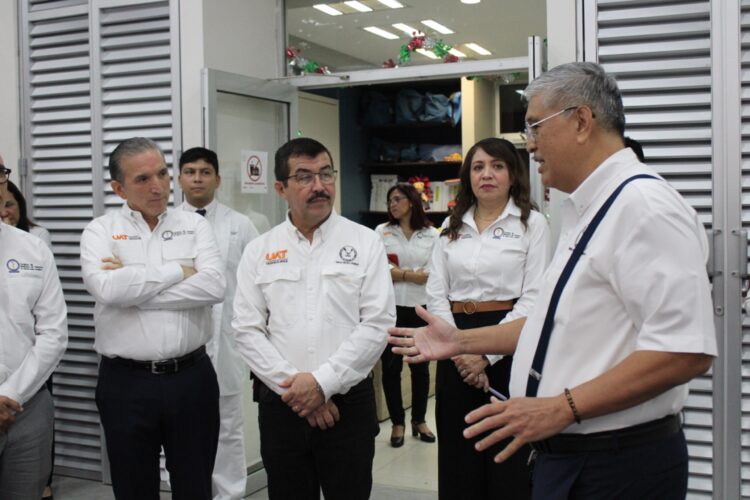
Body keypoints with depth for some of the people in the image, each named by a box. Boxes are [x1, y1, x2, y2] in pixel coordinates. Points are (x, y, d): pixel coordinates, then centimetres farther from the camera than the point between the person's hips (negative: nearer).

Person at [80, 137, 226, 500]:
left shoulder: (194, 225, 4)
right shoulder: (101, 231, 1)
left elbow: (214, 286, -13)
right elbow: (106, 288, -19)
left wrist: (133, 286, -12)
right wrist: (179, 272, -10)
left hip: (192, 377, 1)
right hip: (126, 382, -1)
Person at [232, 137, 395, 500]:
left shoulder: (365, 242, 0)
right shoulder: (258, 251, 5)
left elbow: (378, 323, -8)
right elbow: (247, 330, 0)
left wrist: (323, 382, -14)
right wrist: (292, 385, -10)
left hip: (349, 401, -1)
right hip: (280, 403, 2)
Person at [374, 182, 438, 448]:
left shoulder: (431, 234, 3)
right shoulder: (382, 231, 3)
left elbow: (431, 274, -5)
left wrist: (398, 272, -9)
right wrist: (412, 275, -8)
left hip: (421, 308, 1)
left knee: (420, 366, 8)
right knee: (391, 366, 4)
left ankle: (419, 420, 24)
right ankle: (397, 423, 17)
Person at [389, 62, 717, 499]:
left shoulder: (645, 206, -19)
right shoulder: (585, 211, 12)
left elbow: (685, 351, -26)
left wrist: (563, 407, -27)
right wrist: (460, 341, 17)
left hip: (620, 464, -9)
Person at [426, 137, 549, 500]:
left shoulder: (532, 223, -1)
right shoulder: (452, 226, 11)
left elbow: (533, 300, -9)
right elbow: (436, 294, 7)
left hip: (508, 348, -4)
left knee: (508, 458, 3)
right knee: (457, 454, 10)